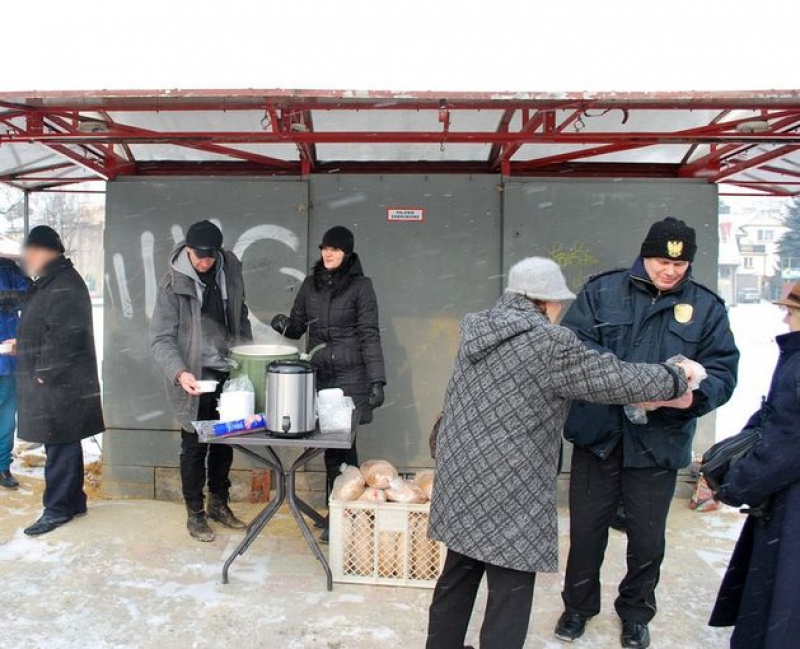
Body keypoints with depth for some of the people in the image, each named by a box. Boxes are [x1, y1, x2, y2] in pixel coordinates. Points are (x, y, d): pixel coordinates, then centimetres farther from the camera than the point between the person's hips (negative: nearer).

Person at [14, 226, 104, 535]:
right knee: (63, 446, 15)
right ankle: (72, 501, 25)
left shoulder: (63, 287, -16)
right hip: (54, 385, 10)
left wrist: (45, 373, -17)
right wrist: (21, 347, 18)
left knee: (60, 447, -1)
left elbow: (65, 337, -23)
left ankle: (58, 508, 9)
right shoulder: (50, 284, 17)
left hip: (58, 385, -10)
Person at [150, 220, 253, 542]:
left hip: (227, 373, 4)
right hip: (194, 377, -4)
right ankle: (195, 513, 23)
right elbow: (161, 338, -15)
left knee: (224, 442, 14)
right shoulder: (173, 283, -12)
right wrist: (179, 372, -29)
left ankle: (218, 503, 33)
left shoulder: (230, 271, 0)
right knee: (195, 446, 6)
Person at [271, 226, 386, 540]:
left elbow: (370, 335, -7)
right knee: (333, 445, 6)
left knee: (341, 444, -3)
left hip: (350, 376, -4)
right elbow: (297, 327, 16)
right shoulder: (310, 284, 11)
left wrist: (377, 380, -13)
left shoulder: (361, 285, -3)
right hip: (318, 374, 4)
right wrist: (283, 324, -8)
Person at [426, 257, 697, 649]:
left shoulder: (476, 330, 7)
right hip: (509, 496, -8)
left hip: (460, 483, 8)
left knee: (457, 578, 22)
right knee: (509, 596, 7)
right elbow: (618, 379, -9)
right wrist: (677, 379, 9)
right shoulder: (549, 342, -16)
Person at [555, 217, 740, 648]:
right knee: (586, 530, 14)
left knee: (648, 539, 15)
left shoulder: (707, 307, 2)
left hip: (660, 445, 1)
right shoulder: (601, 291, -2)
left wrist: (693, 396, -24)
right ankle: (578, 606, 39)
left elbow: (723, 371, -2)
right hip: (598, 435, 0)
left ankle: (636, 613, 43)